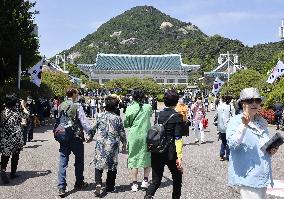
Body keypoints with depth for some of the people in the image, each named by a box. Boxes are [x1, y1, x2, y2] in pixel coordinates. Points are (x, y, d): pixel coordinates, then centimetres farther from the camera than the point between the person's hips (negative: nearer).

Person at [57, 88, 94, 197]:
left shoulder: (60, 106, 5)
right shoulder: (77, 107, -12)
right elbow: (84, 121, -14)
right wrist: (90, 133, -6)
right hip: (76, 137, -4)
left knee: (63, 162, 4)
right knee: (79, 161, 14)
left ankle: (61, 187, 0)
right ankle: (79, 183, 27)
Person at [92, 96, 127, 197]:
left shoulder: (100, 116, -1)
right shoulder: (118, 118, -4)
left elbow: (93, 128, 11)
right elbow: (122, 133, 3)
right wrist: (124, 143, 18)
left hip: (100, 144, 0)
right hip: (113, 145, 0)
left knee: (98, 165, 7)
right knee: (112, 166, 12)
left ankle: (98, 184, -13)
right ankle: (110, 187, 19)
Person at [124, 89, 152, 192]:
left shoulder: (130, 109, -6)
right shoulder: (148, 107, -3)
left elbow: (126, 124, 3)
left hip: (134, 136, -1)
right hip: (146, 136, 1)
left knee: (134, 158, 8)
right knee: (148, 158, 15)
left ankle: (135, 183, 10)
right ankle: (145, 181, 9)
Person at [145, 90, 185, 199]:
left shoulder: (160, 114, 5)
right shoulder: (177, 116, -10)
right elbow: (178, 139, -15)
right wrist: (179, 156, -14)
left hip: (156, 152, 5)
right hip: (170, 152, -4)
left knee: (156, 180, 8)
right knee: (177, 177, 18)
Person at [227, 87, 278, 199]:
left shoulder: (262, 122, 10)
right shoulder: (235, 121, -12)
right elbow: (232, 144, -26)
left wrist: (271, 150, 4)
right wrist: (244, 125, -34)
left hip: (263, 174, 8)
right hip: (247, 176, -8)